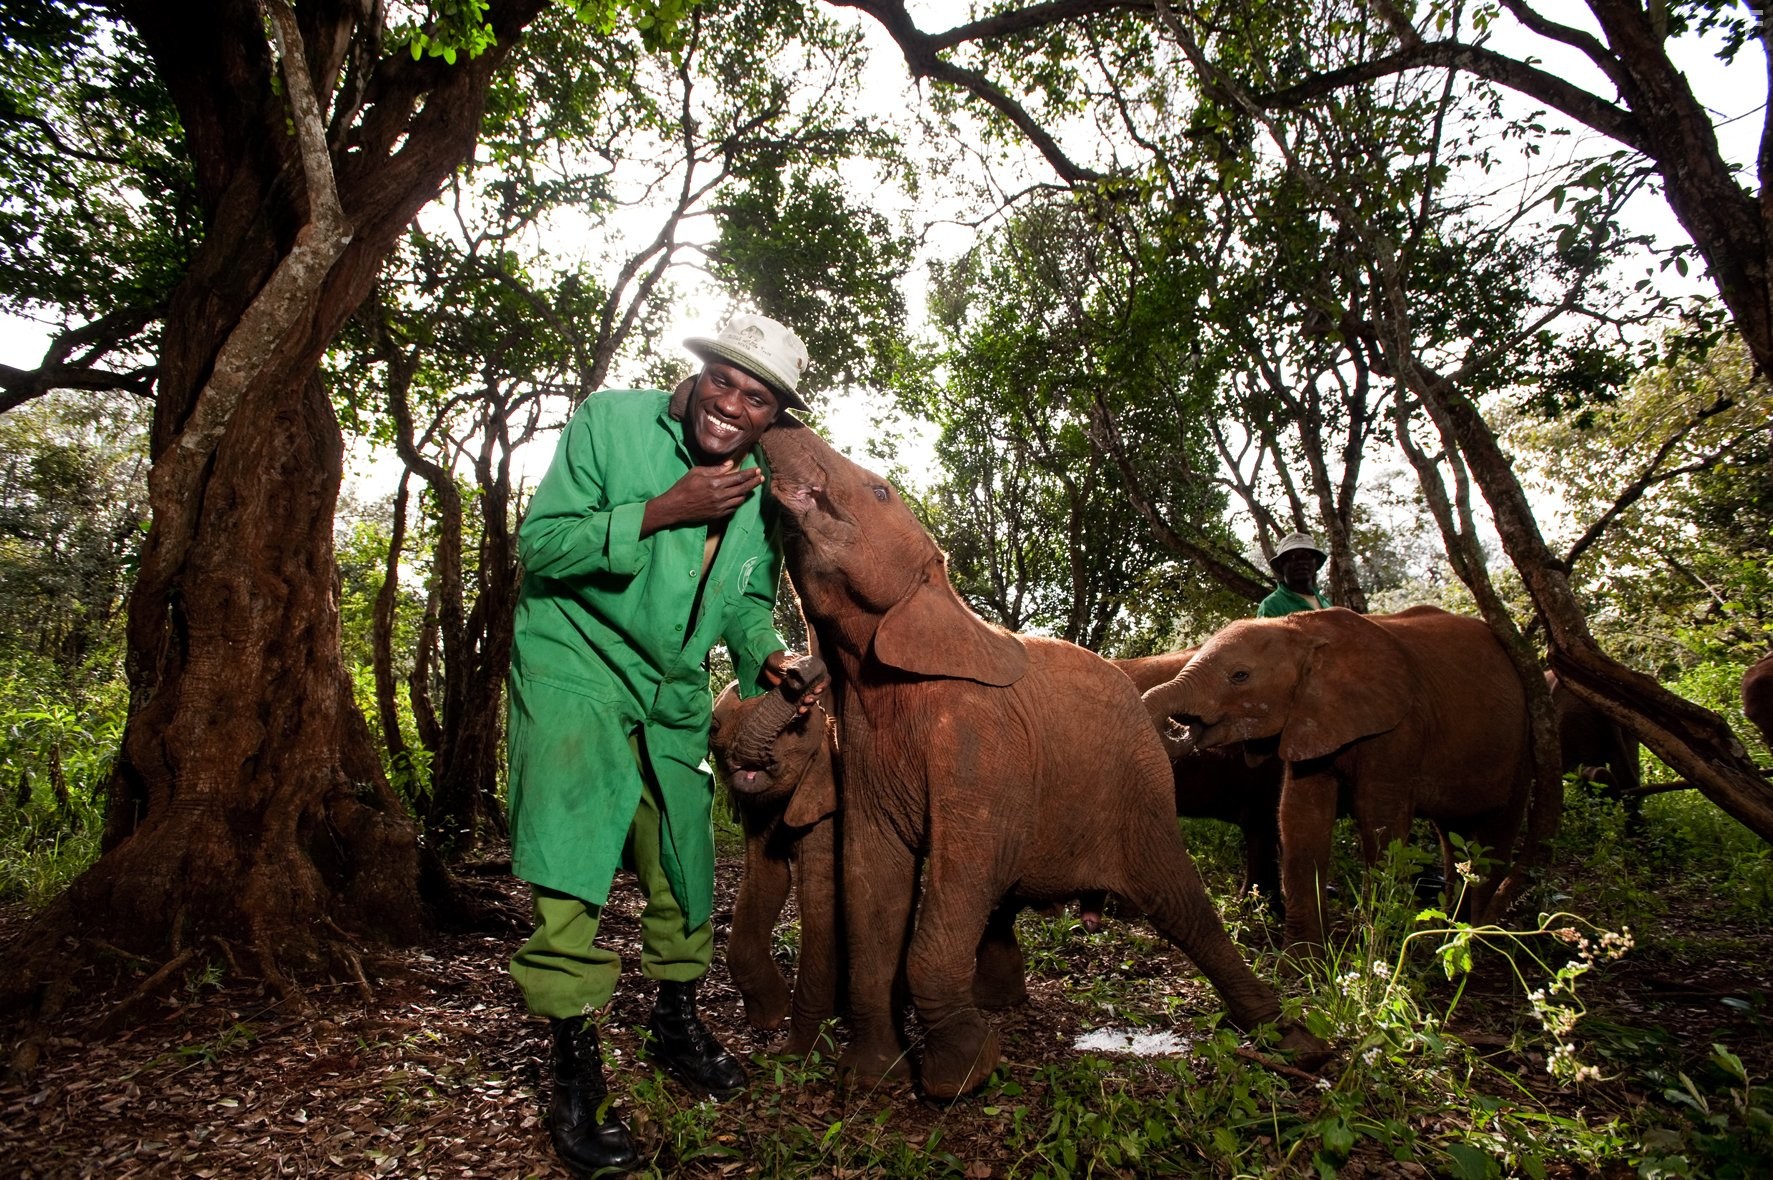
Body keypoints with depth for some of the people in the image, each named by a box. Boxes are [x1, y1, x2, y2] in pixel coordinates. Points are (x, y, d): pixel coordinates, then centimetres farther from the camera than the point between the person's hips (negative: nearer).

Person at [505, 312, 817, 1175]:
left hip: (674, 698, 5)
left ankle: (675, 1024, 37)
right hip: (575, 673, -4)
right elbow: (538, 544, -17)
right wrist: (660, 511, -27)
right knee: (570, 869, -12)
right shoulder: (609, 421, -14)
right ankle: (575, 1075, 7)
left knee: (683, 866, 14)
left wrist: (767, 656, -11)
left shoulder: (764, 488, -1)